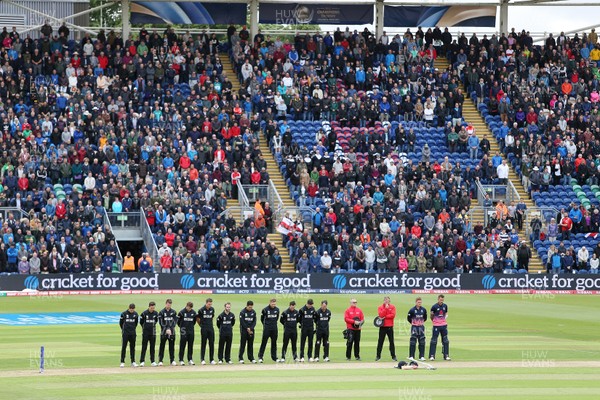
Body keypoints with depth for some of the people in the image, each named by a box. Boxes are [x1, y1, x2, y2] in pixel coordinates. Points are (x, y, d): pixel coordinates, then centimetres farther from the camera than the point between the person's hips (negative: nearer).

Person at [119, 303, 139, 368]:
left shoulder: (135, 314, 3)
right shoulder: (124, 314, -7)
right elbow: (120, 322, 4)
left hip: (133, 333, 3)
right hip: (125, 333, -3)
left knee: (132, 347, 6)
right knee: (124, 347, -3)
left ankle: (133, 362, 11)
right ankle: (122, 362, -1)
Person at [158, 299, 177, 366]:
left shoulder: (173, 312, 7)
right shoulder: (162, 312, 0)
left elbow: (175, 321, 2)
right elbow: (161, 322, -6)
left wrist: (170, 329, -12)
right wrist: (166, 329, -16)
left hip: (172, 332, 2)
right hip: (164, 332, -2)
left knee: (172, 346, 6)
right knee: (162, 346, -1)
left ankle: (172, 360, 11)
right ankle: (160, 360, 2)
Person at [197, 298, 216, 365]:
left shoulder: (212, 309, 5)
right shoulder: (201, 310, -8)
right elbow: (198, 319, 4)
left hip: (211, 329, 4)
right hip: (204, 329, -4)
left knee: (211, 344, 3)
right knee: (203, 344, -1)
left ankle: (211, 359, 9)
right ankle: (202, 359, 2)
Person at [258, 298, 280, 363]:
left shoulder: (277, 310, 3)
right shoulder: (265, 309, -9)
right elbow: (262, 319, 3)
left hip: (274, 328, 4)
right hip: (267, 328, -4)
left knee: (274, 343, 8)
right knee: (264, 342, -3)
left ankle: (274, 357, 14)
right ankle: (260, 357, 0)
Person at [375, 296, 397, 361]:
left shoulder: (392, 307, 4)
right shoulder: (380, 307, 4)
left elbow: (393, 315, -9)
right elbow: (381, 315, -12)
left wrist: (385, 316, -13)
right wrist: (386, 308, -15)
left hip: (390, 327, 0)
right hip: (382, 327, 0)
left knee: (391, 342, 2)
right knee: (380, 341, 2)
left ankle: (393, 356, 6)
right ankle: (378, 356, 7)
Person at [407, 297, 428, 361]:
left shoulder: (423, 310, 2)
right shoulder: (412, 310, -9)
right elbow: (408, 318, 1)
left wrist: (422, 322, 12)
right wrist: (412, 323, 8)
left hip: (421, 327, 4)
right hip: (414, 327, -4)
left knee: (422, 342, 4)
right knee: (413, 342, -3)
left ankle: (421, 356, 9)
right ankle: (411, 356, 1)